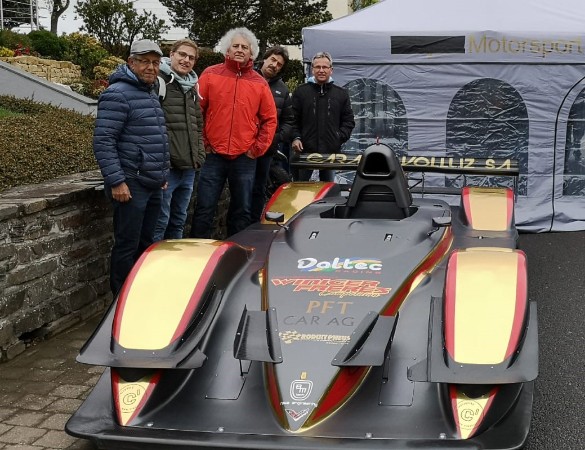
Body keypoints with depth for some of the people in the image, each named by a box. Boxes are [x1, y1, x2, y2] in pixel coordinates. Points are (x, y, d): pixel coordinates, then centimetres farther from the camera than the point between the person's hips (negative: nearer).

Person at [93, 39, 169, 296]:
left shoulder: (151, 94, 17)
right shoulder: (118, 94, -13)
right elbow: (103, 142, -18)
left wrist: (161, 174, 23)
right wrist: (116, 181, -22)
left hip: (153, 185, 9)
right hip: (131, 185, -9)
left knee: (145, 244, 15)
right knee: (127, 246, -3)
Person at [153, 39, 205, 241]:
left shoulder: (192, 88, 18)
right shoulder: (160, 82, -8)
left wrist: (199, 156, 15)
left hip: (189, 168, 8)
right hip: (166, 168, -8)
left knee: (178, 221, 17)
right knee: (159, 222, -5)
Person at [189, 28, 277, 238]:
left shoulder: (259, 83, 7)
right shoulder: (210, 75, 2)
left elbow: (270, 119, 9)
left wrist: (258, 148, 1)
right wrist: (201, 142, -2)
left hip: (245, 158, 2)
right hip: (213, 155, -2)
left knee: (242, 212, 9)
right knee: (204, 210, -1)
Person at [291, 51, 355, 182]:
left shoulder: (341, 94, 11)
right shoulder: (300, 92, 6)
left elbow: (348, 121, 12)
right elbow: (293, 119, 4)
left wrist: (340, 137, -3)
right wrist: (295, 137, -10)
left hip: (331, 152, 1)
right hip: (305, 151, -1)